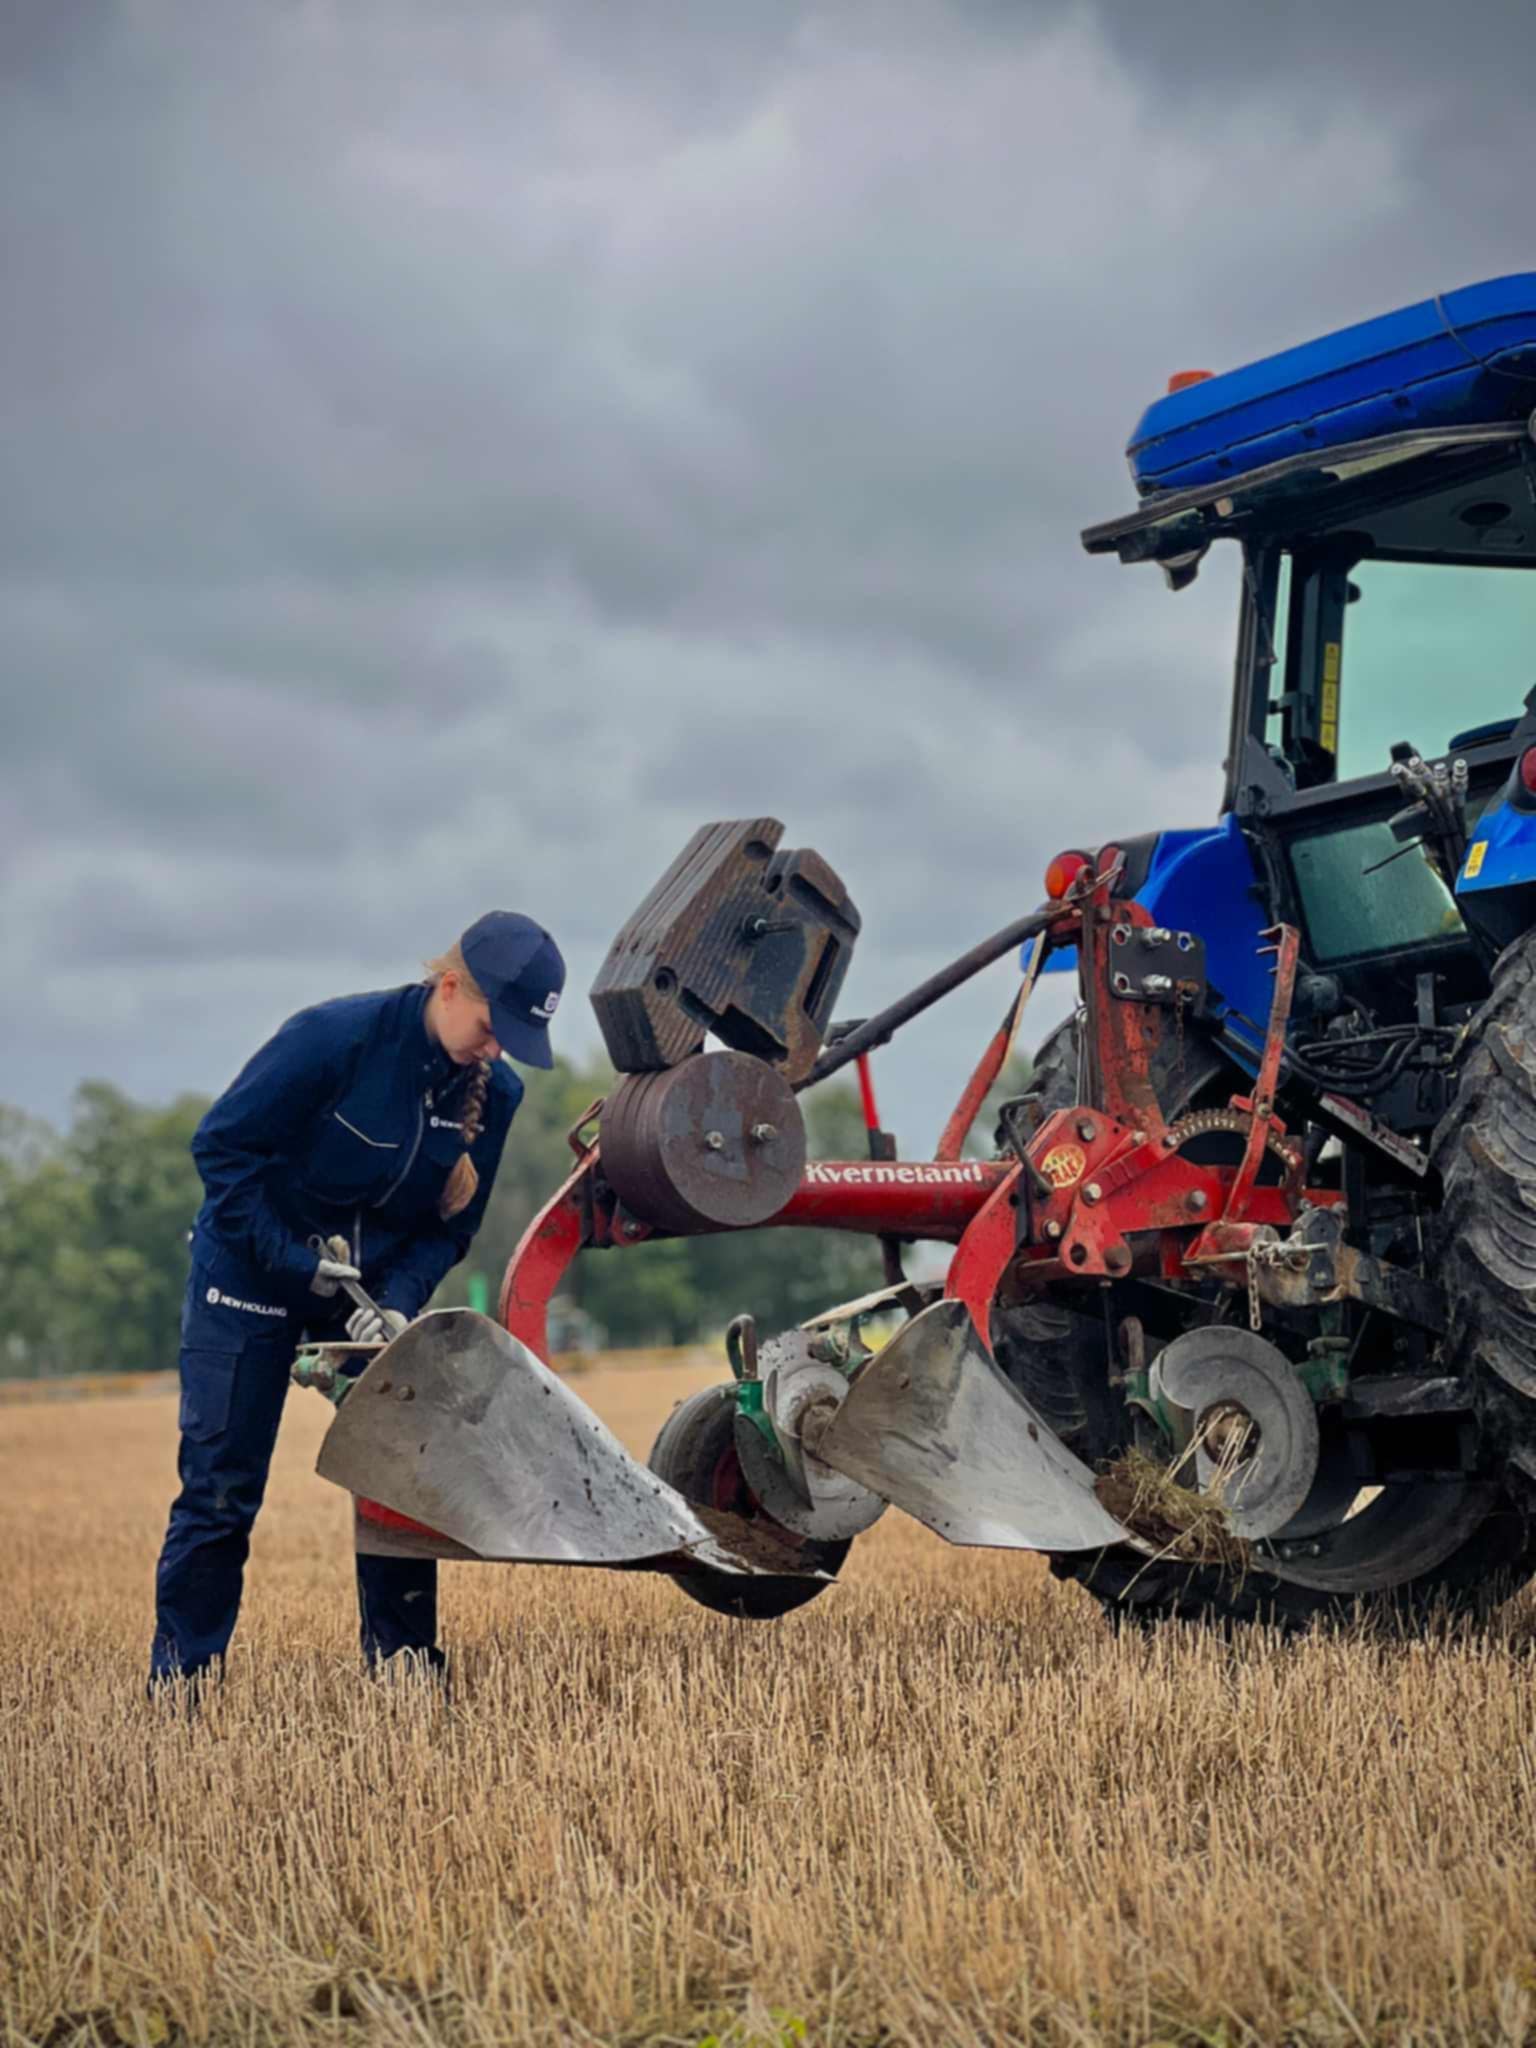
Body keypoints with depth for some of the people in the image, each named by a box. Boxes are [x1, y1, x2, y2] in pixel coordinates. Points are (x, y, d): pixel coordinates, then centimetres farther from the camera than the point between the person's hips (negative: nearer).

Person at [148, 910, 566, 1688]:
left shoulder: (495, 1093, -8)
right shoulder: (336, 1035, -24)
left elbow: (448, 1225, -2)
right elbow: (223, 1144, -19)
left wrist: (399, 1303, -20)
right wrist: (297, 1261, -21)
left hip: (374, 1289, 5)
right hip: (252, 1273, -5)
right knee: (221, 1491, -4)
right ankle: (178, 1687, 4)